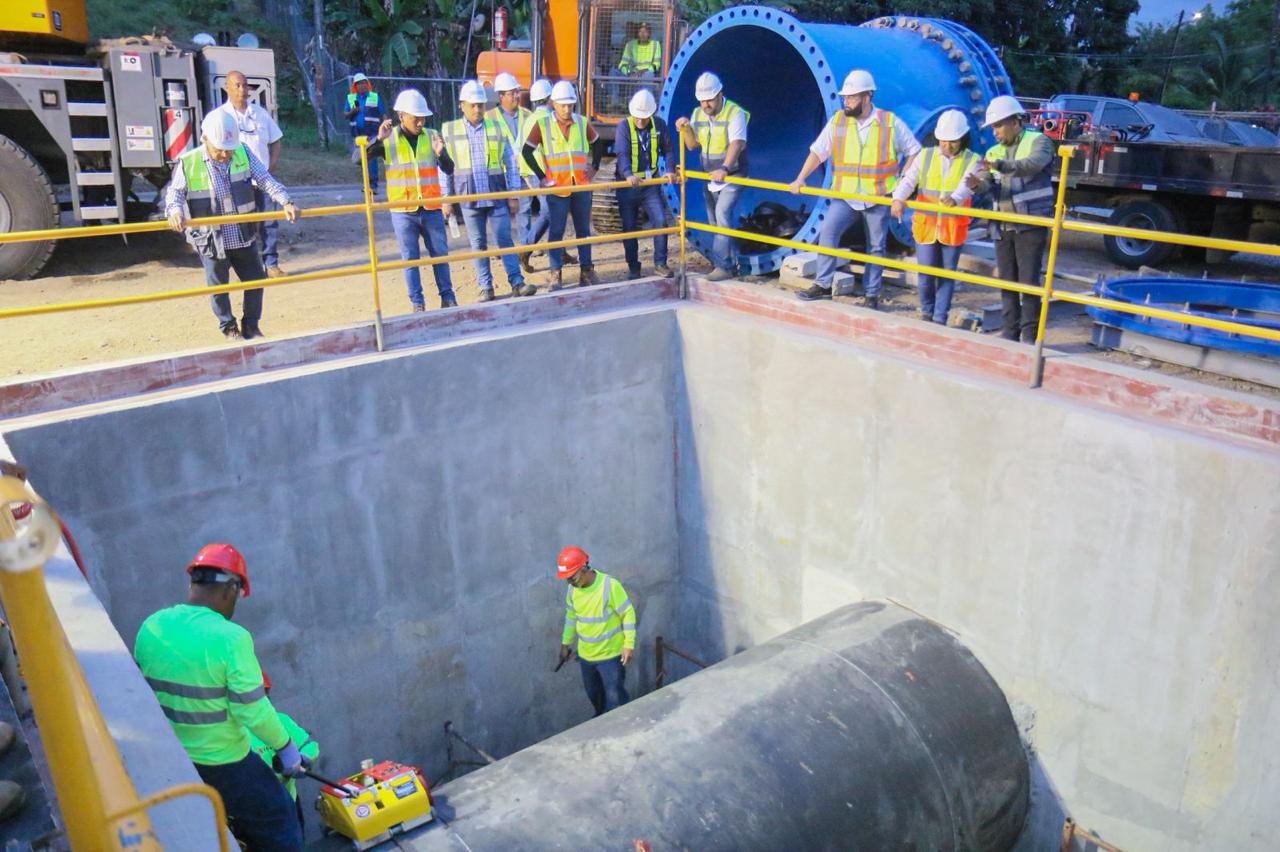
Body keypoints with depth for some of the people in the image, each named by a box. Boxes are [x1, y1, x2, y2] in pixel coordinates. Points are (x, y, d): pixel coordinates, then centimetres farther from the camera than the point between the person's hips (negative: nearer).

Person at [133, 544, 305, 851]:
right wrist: (286, 747, -7)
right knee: (278, 823, 13)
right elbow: (253, 711, -21)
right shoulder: (230, 637, -24)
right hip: (221, 763, -7)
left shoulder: (150, 627, -5)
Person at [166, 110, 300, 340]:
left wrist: (286, 202, -20)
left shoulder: (243, 154, -5)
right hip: (212, 241, -2)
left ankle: (251, 325, 29)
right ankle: (229, 327, 32)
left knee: (256, 279, 11)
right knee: (219, 287, 11)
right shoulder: (188, 164, -12)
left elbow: (266, 180, -6)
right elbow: (175, 193, -6)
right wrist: (175, 211, -27)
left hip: (243, 237, 3)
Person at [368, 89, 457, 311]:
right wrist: (378, 139, -22)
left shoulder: (432, 136, 4)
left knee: (440, 254, 8)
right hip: (403, 211, -2)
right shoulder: (388, 139, -2)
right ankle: (417, 304, 11)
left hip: (431, 209, 2)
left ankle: (447, 298, 19)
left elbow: (449, 169, 2)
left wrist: (440, 153, -18)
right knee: (410, 258, 4)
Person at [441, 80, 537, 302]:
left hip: (497, 196, 0)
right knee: (478, 244, 6)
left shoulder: (496, 128, 4)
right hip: (469, 198, 0)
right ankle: (486, 288, 12)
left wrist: (513, 196, 2)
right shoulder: (449, 130, 4)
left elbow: (510, 164, 6)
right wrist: (446, 199, 4)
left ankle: (517, 283, 0)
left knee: (505, 240, -2)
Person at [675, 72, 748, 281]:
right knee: (715, 222, 10)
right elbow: (692, 145, 6)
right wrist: (686, 129, -15)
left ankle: (724, 265, -19)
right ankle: (731, 264, 20)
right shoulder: (698, 114, 4)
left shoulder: (735, 113, -17)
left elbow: (736, 143, -30)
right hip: (709, 178, 7)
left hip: (732, 176, -7)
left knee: (722, 214, -22)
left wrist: (725, 168, -46)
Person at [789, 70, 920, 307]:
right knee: (828, 232, -18)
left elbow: (914, 151, 4)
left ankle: (872, 295, 17)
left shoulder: (891, 122, -4)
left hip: (879, 198, -1)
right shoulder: (837, 121, 0)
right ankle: (823, 285, -10)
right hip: (845, 195, 1)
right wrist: (800, 179, -12)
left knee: (876, 247, 7)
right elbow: (818, 151, -1)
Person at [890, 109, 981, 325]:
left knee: (947, 274, 5)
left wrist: (954, 198, -42)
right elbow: (908, 180, -4)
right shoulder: (925, 156, 7)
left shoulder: (971, 161, -1)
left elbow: (967, 185, -19)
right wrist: (898, 198, -26)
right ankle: (927, 313, 23)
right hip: (925, 225, 1)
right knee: (925, 273, 1)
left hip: (953, 227, -1)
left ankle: (939, 319, 15)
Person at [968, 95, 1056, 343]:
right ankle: (1009, 334, 15)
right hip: (1002, 227, 6)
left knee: (1029, 281, -5)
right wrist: (977, 184, -25)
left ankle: (1030, 337, 0)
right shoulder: (994, 152, 15)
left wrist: (999, 165, -38)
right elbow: (987, 184, 0)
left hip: (1030, 226, -6)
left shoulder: (1038, 141, -1)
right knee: (1006, 282, 8)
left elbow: (1034, 164, -24)